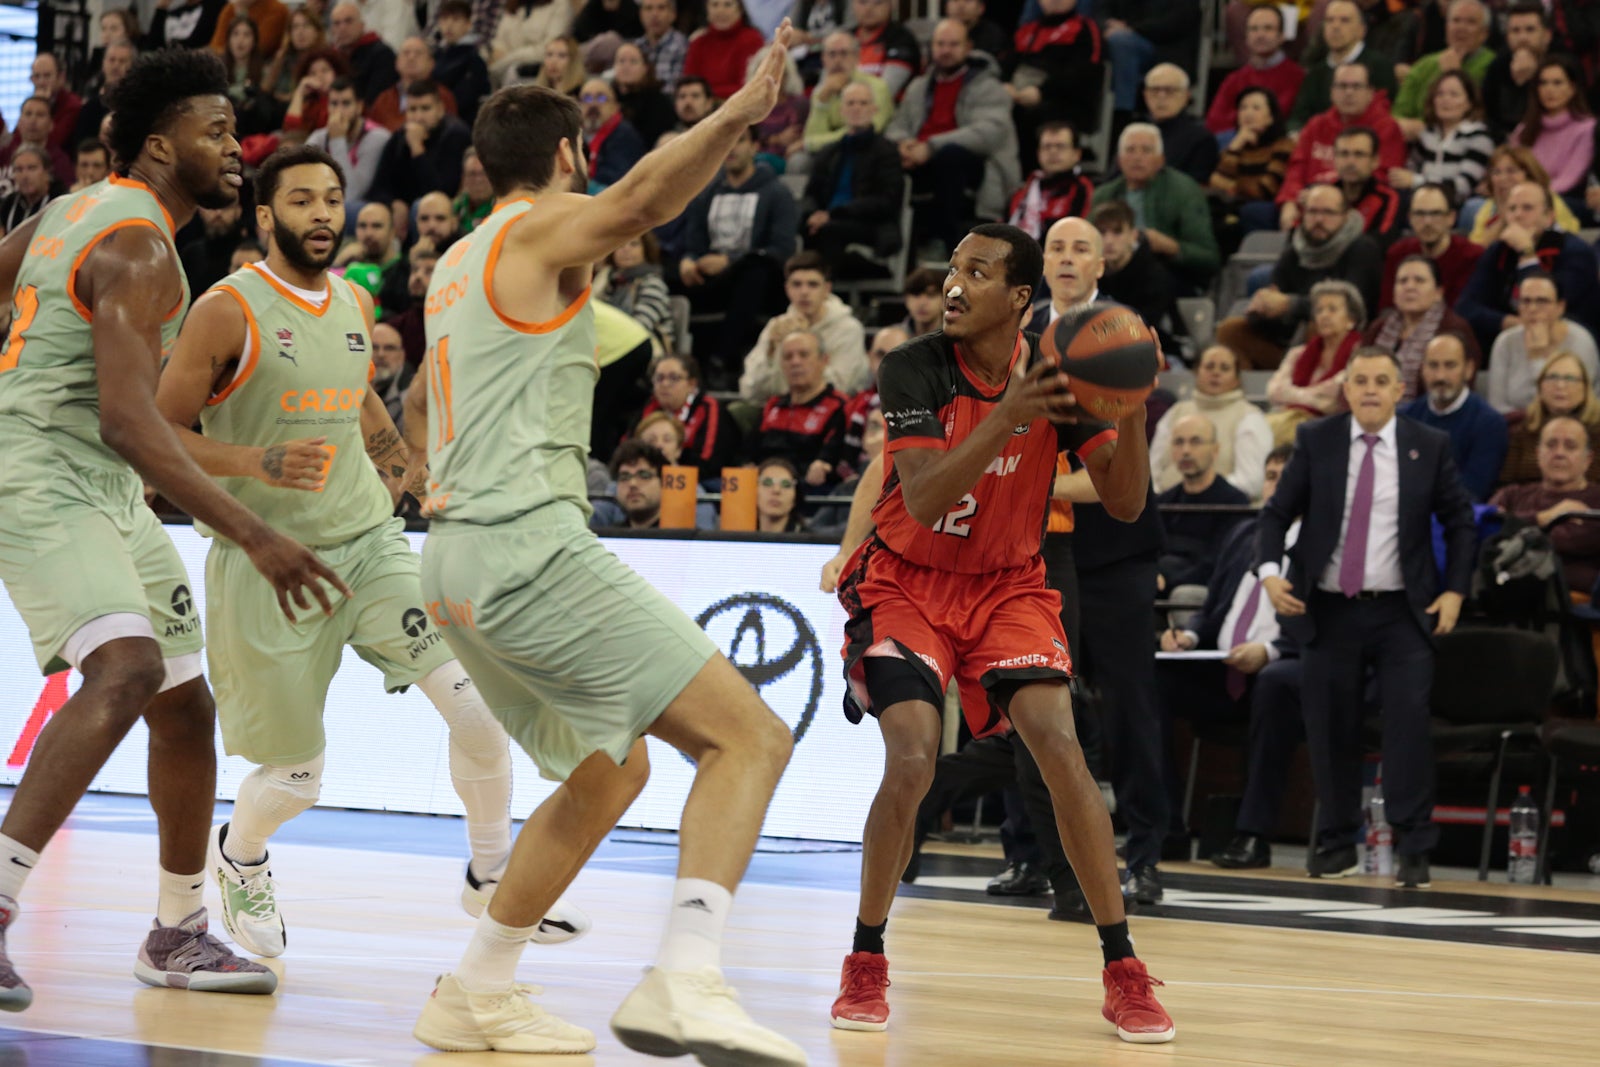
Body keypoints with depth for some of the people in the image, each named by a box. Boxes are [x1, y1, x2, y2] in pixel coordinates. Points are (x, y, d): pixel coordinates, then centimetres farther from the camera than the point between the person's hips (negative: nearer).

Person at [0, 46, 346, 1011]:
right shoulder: (139, 246, -17)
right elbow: (127, 418, -28)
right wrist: (257, 539, -32)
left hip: (107, 493, 10)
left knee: (186, 703, 12)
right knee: (127, 671, -30)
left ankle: (179, 935, 24)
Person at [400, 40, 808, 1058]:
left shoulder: (458, 264, 23)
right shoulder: (544, 227, -3)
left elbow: (420, 405, 40)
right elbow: (641, 200, -27)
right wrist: (737, 115, -39)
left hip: (459, 556, 10)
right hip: (531, 544, -10)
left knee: (610, 770, 23)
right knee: (750, 736, -14)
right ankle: (685, 980, -33)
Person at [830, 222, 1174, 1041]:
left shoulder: (1055, 373, -10)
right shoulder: (914, 370, -18)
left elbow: (1124, 503, -12)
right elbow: (923, 501, -30)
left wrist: (1132, 409, -29)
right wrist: (1004, 419, -43)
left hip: (1008, 587, 2)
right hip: (907, 583, -2)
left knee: (1060, 748, -16)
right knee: (912, 760, -21)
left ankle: (1123, 974, -7)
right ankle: (865, 966, 0)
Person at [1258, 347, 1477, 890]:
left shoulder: (1429, 447, 3)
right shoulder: (1315, 441, 3)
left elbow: (1460, 523, 9)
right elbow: (1276, 513, 4)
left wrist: (1455, 590, -2)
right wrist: (1269, 571, -13)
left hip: (1401, 612, -1)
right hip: (1329, 611, 1)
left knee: (1409, 719, -12)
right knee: (1330, 728, 5)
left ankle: (1413, 848, -7)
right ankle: (1336, 845, 18)